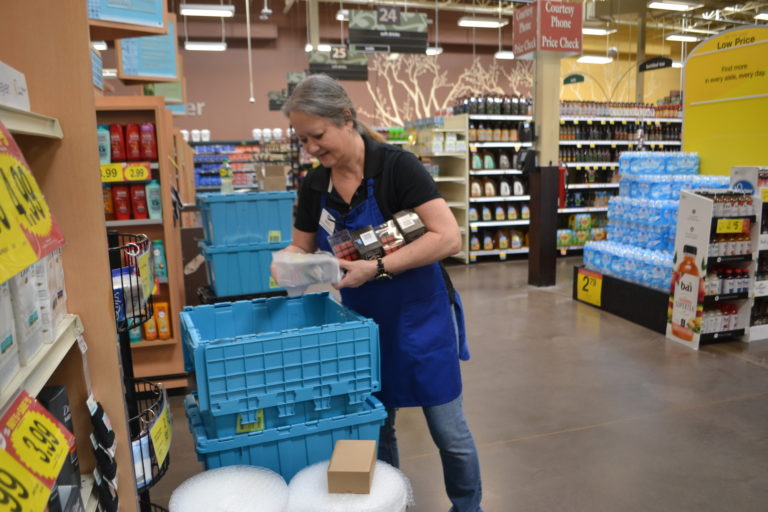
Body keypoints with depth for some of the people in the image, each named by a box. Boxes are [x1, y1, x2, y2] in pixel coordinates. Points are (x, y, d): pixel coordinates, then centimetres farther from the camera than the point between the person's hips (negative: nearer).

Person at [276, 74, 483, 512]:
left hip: (420, 319, -4)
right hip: (364, 323, 5)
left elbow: (448, 238, -25)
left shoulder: (396, 166, -19)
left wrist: (376, 268, -31)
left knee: (448, 431, 9)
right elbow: (303, 246, 9)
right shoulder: (315, 185, -2)